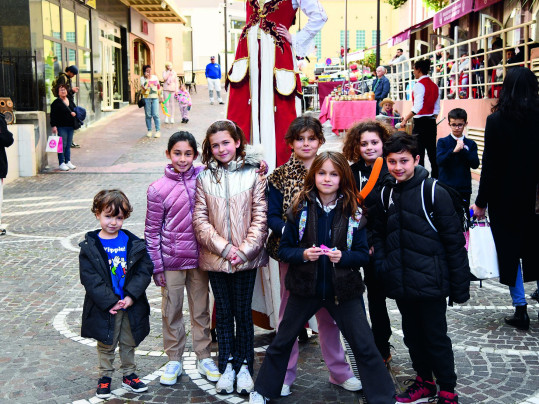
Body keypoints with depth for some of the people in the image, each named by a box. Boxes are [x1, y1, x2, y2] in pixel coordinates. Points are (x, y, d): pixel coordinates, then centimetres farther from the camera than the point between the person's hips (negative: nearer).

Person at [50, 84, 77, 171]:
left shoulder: (70, 101, 15)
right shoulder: (56, 102, -4)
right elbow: (53, 115, -8)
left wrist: (74, 113, 3)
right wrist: (53, 126, -15)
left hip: (70, 126, 6)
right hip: (61, 127, -6)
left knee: (68, 145, 10)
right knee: (62, 145, -7)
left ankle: (68, 162, 17)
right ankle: (61, 163, -3)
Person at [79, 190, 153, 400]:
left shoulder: (134, 243, -3)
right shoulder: (89, 247, -9)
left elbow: (145, 270, -5)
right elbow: (90, 278, -13)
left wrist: (131, 296, -17)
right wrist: (110, 302, -19)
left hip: (131, 306, 2)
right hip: (104, 308, -2)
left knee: (129, 343, 17)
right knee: (106, 345, 13)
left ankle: (129, 375, 33)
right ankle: (105, 377, 30)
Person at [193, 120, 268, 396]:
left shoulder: (253, 174, -2)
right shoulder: (204, 177, 2)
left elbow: (260, 217, -4)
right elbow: (200, 220, -3)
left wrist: (244, 250, -12)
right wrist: (224, 248, -12)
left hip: (246, 258, -1)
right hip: (216, 258, 2)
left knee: (243, 312, 7)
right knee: (224, 313, 11)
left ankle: (244, 366, 21)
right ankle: (227, 366, 22)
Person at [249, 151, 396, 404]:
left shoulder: (354, 212, -5)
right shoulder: (300, 209, -5)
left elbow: (363, 254, -2)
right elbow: (284, 249, -1)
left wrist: (343, 257, -21)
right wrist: (303, 254, -21)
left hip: (343, 289, 0)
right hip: (305, 288, 1)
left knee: (364, 345, 3)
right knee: (282, 341, 13)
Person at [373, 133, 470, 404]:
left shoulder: (434, 193, -12)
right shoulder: (386, 195, 5)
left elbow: (454, 242, -10)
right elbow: (379, 235, 17)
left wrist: (460, 285, -9)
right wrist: (382, 265, 2)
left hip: (430, 284, -5)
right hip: (401, 284, 5)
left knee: (436, 339, 6)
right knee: (412, 336, 18)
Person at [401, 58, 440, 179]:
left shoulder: (419, 85, -11)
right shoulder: (434, 85, 13)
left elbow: (417, 107, -21)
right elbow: (437, 108, 15)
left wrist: (405, 120, -19)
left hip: (420, 121, -8)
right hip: (432, 122, 8)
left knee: (419, 152, -5)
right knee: (432, 151, 12)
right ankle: (435, 177, 16)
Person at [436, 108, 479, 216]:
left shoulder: (471, 144, 6)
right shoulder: (442, 142, 1)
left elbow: (475, 164, -5)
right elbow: (439, 161, -14)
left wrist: (462, 150, -16)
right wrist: (454, 150, -28)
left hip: (464, 189, 2)